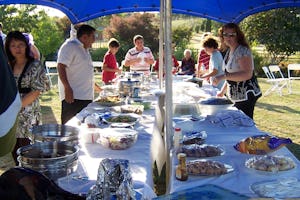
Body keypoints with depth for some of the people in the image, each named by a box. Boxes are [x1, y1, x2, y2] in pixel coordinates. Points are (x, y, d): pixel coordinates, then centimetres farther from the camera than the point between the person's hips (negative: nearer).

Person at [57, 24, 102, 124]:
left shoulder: (84, 49, 24)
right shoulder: (70, 46, -7)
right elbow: (61, 67, -17)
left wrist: (98, 88, 34)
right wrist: (67, 88, -25)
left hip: (86, 97, 9)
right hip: (73, 97, -9)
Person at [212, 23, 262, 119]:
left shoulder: (243, 51, -15)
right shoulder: (229, 51, 13)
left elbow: (247, 74, -26)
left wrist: (223, 76, -30)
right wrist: (222, 91, 18)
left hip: (245, 96, -9)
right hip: (235, 97, 9)